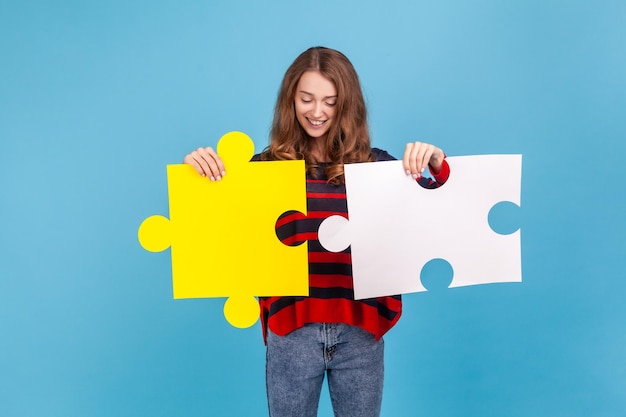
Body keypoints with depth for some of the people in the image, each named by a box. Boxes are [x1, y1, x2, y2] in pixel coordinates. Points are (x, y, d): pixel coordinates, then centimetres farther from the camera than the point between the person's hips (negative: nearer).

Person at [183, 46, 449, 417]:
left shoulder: (375, 164, 2)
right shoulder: (267, 166, 0)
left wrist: (438, 165, -19)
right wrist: (200, 172, -18)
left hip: (360, 330, 1)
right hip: (291, 330, 0)